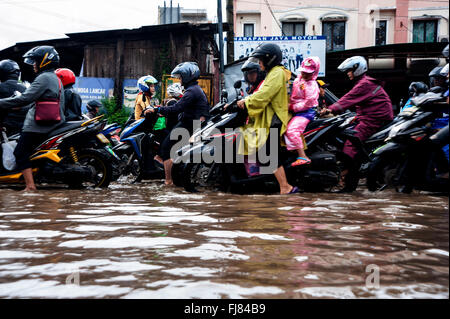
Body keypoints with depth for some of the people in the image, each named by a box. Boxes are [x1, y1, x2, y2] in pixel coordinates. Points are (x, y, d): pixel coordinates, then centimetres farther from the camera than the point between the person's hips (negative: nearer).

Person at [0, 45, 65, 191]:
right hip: (53, 123, 10)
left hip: (38, 125, -10)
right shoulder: (56, 78, 19)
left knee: (20, 152, -9)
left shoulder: (44, 78, -12)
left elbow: (25, 99, -21)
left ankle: (30, 186, -16)